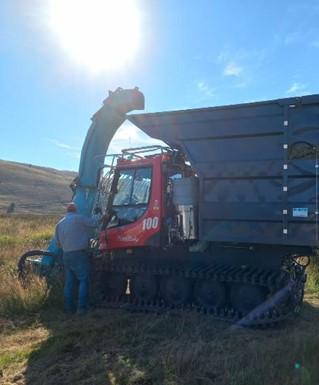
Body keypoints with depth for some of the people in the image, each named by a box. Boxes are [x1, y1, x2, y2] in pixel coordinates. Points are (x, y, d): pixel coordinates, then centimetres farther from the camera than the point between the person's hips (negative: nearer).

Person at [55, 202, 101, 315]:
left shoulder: (59, 224, 14)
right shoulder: (78, 218, -8)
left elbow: (58, 243, 18)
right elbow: (93, 223, -8)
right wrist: (99, 216, 11)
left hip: (66, 255, 7)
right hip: (79, 254, -7)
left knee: (69, 282, 12)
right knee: (84, 280, -2)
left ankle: (69, 308, 15)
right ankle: (82, 307, -6)